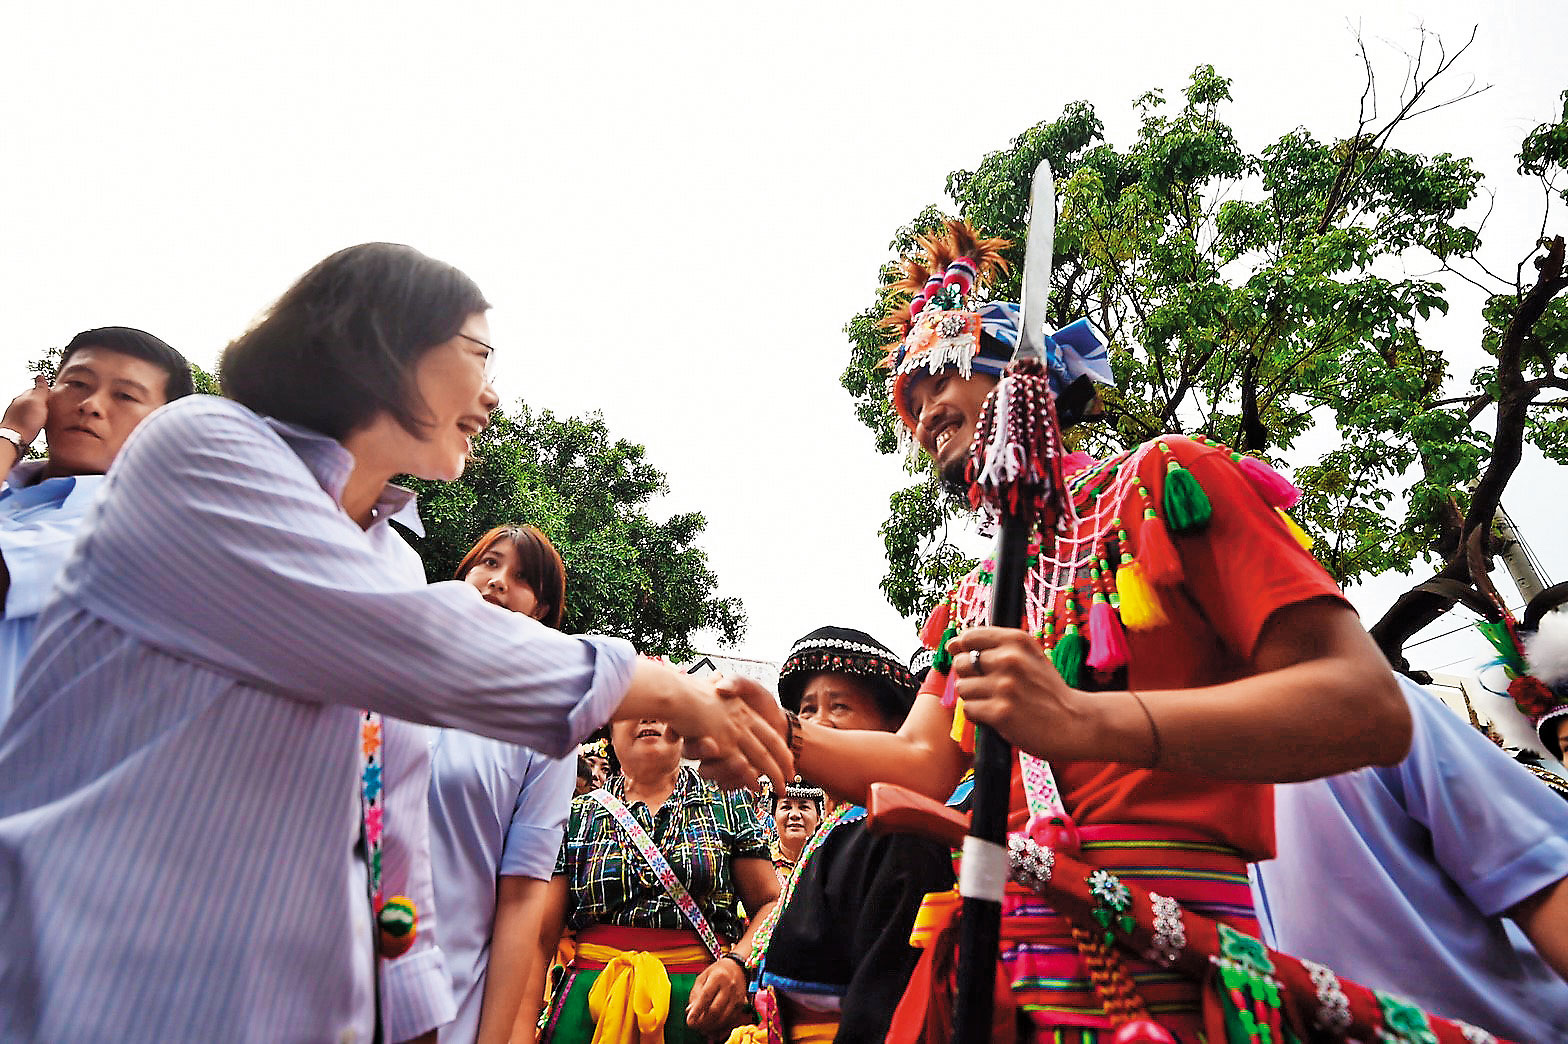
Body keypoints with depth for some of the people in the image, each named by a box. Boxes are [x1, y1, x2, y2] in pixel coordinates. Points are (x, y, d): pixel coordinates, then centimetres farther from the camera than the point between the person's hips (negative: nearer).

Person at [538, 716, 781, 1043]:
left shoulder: (728, 802, 4)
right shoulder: (577, 817, 7)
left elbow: (771, 903, 1)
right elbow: (540, 934, 1)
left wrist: (736, 964, -17)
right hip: (592, 1001, 1)